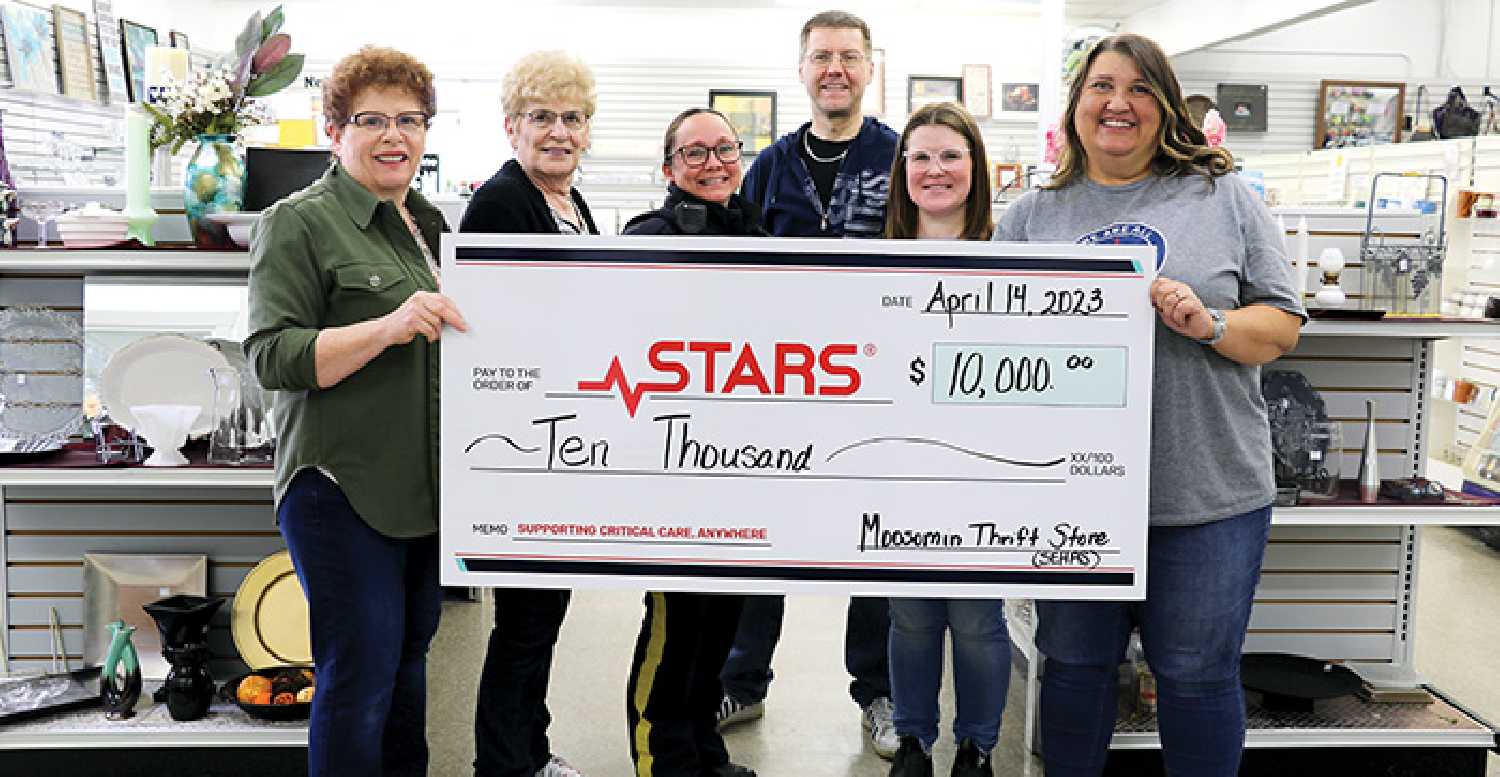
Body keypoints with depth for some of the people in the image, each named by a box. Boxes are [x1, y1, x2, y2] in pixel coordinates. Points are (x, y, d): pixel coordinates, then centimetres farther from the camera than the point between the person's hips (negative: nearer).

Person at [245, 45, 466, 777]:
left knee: (411, 657, 17)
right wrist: (390, 326, -27)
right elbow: (272, 356, -15)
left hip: (426, 490, 8)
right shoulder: (299, 222, -7)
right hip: (344, 489, -7)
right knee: (361, 674, -5)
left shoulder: (428, 222, 17)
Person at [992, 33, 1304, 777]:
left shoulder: (1225, 199, 4)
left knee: (1197, 675, 8)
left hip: (1206, 489, -1)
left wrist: (1209, 324, -16)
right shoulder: (1033, 215, 8)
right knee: (1074, 665, 13)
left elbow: (1282, 324, 2)